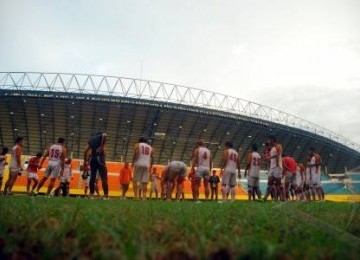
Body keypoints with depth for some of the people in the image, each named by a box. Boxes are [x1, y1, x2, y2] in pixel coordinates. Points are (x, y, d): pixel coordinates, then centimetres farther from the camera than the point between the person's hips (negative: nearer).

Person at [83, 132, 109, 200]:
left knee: (92, 177, 8)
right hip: (99, 158, -5)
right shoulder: (102, 136, 8)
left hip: (92, 159, 6)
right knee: (104, 178, -5)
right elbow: (104, 135, -21)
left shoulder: (92, 139, 23)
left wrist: (85, 162, 20)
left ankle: (91, 194, 7)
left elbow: (85, 151, 18)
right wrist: (102, 147, -16)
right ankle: (106, 195, -7)